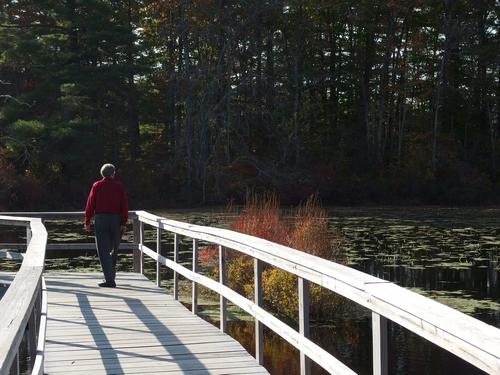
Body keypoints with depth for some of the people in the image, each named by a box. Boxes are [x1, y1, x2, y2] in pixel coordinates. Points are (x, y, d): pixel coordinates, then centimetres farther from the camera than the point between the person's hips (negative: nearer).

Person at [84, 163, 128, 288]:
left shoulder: (97, 185, 0)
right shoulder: (119, 186, 3)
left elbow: (90, 204, -3)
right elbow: (124, 205, -3)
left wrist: (87, 222, 3)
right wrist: (123, 223, -1)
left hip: (100, 219, -2)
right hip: (116, 220, 2)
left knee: (103, 251, -2)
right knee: (114, 249, 16)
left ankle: (109, 280, -11)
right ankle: (111, 277, 22)